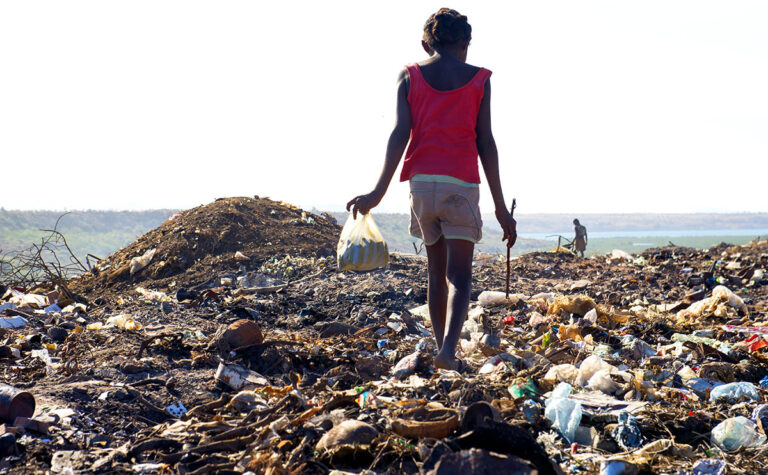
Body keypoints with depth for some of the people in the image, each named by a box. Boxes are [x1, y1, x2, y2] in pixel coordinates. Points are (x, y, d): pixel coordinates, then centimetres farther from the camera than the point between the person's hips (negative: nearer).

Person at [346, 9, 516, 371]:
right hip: (461, 183, -2)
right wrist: (500, 207, 4)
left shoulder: (409, 76, 9)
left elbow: (400, 134, -2)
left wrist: (379, 192, -5)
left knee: (436, 271, 17)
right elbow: (486, 143, 2)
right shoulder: (478, 80, 6)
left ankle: (443, 351, 19)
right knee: (459, 275, -3)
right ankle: (448, 348, -25)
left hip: (421, 181, 2)